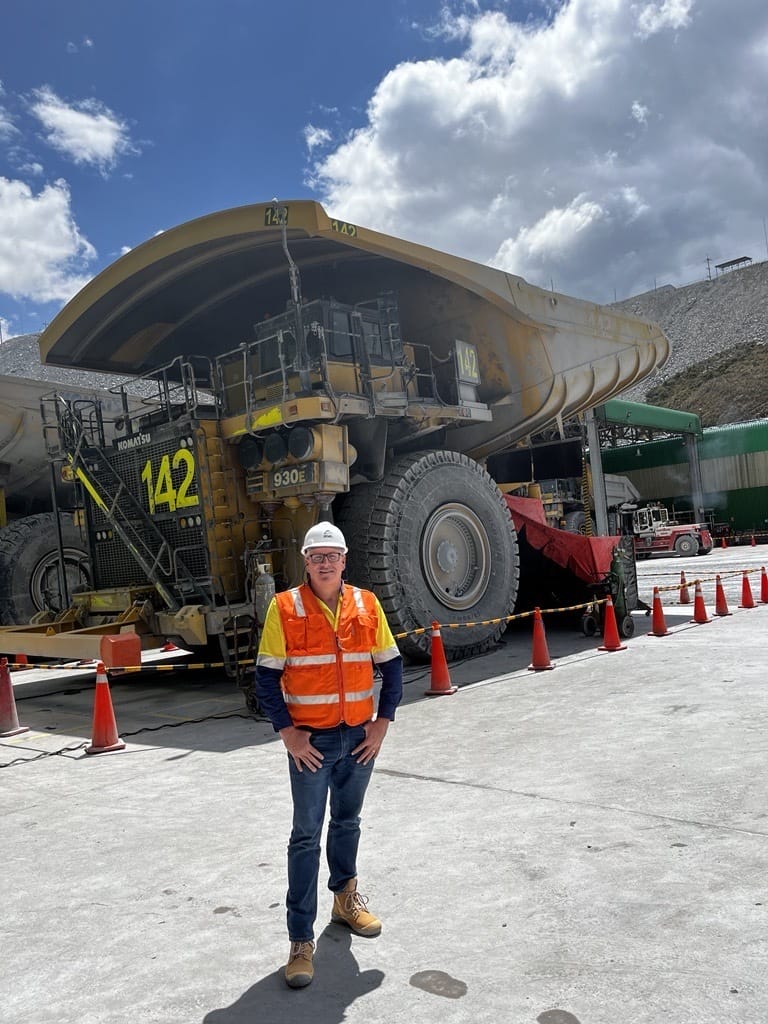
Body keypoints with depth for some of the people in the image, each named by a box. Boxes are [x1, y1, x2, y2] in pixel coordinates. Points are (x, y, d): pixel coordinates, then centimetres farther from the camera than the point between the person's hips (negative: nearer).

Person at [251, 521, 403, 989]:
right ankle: (302, 940, 11)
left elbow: (392, 666, 5)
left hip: (360, 737, 3)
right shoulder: (284, 608, -9)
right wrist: (287, 732, -12)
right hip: (310, 740, -3)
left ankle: (346, 897, 42)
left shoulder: (367, 605, 0)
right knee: (307, 836, 1)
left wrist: (382, 723, -1)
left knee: (348, 822, 20)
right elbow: (266, 678, -7)